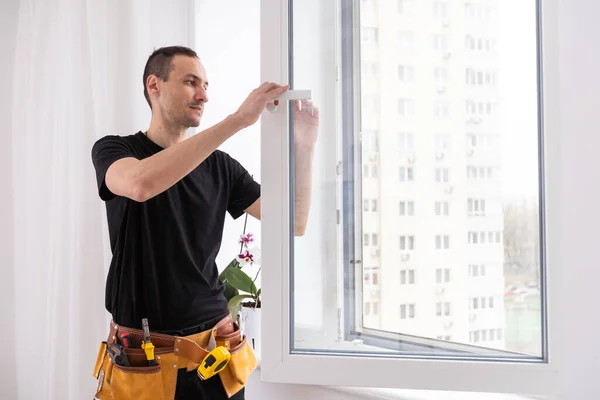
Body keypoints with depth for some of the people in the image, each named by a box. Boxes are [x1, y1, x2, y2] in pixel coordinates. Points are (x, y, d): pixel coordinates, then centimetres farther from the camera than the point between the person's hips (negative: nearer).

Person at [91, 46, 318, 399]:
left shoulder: (219, 166, 6)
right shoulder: (113, 150, -4)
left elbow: (293, 223, 0)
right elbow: (140, 184, -29)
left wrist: (304, 147, -13)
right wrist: (238, 119, -30)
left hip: (214, 345, 3)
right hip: (141, 351, -3)